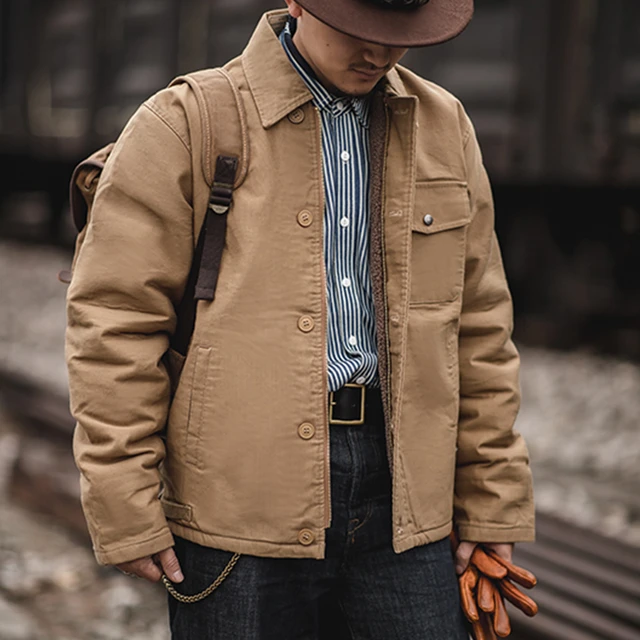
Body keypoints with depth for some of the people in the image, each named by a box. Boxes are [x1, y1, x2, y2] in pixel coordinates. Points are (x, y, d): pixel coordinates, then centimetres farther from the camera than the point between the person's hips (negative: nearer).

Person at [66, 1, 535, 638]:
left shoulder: (442, 127, 11)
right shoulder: (182, 126, -3)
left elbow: (478, 328, 14)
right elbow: (114, 324, -5)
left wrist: (491, 507, 13)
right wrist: (125, 513, -9)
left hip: (400, 490, 4)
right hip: (240, 495, -3)